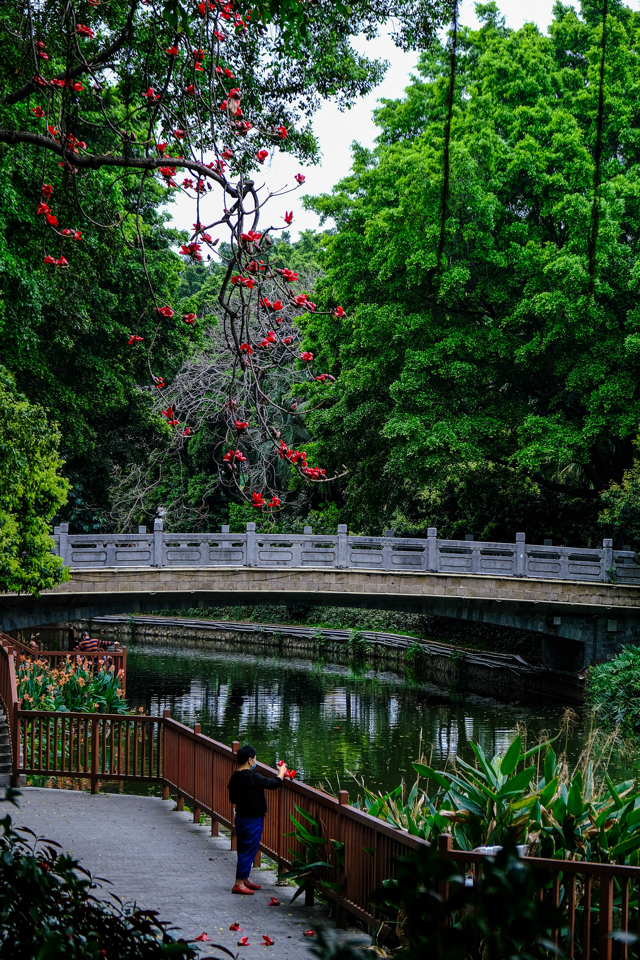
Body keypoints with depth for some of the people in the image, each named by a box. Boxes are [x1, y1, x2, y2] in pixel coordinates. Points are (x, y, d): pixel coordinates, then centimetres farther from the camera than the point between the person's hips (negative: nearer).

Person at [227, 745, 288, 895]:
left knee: (243, 850, 18)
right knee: (248, 851, -3)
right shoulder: (252, 777, -22)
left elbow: (233, 800, 15)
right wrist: (282, 772, 1)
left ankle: (245, 880, 28)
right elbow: (274, 783, -16)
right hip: (253, 820, -9)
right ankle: (239, 884, -1)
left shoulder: (235, 777, 4)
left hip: (240, 817, 9)